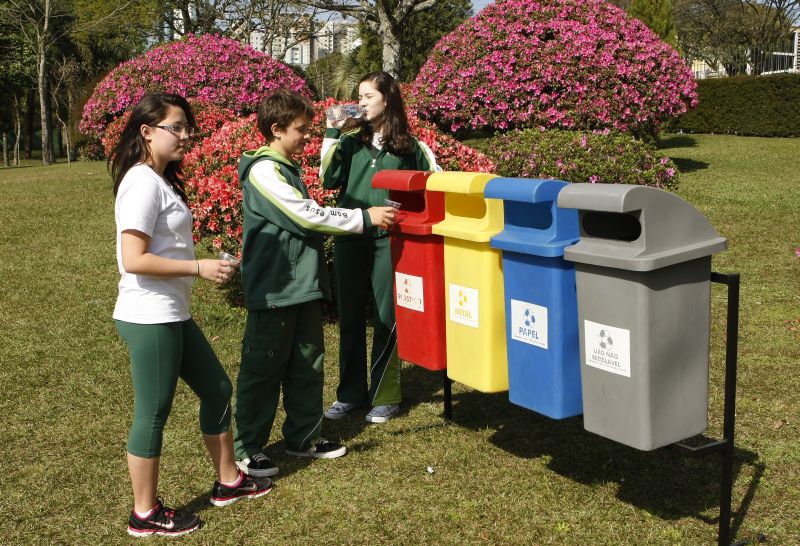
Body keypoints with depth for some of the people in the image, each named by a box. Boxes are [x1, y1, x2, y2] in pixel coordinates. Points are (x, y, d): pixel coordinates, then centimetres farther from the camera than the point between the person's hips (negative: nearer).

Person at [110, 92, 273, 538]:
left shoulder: (161, 180, 12)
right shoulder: (142, 182, -17)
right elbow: (133, 260, -24)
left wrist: (202, 266, 8)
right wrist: (199, 267, -20)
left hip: (173, 315, 10)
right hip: (149, 318, -10)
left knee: (218, 389, 17)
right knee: (154, 413, 2)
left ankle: (229, 481, 33)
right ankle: (146, 514, 18)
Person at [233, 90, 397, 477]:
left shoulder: (289, 168, 16)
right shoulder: (263, 171, -15)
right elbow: (306, 216, -20)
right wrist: (365, 218, -17)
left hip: (302, 285, 9)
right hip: (273, 290, -9)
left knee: (307, 366, 14)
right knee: (263, 370, 0)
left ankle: (303, 438, 27)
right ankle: (248, 449, 12)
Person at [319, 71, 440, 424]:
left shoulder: (410, 145, 2)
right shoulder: (351, 141, 7)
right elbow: (329, 179, -5)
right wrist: (332, 132, -7)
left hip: (388, 239, -2)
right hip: (349, 237, 3)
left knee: (386, 318, 4)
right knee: (350, 316, 9)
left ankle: (385, 396, 15)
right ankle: (350, 393, 22)